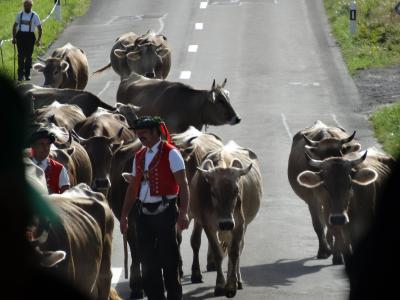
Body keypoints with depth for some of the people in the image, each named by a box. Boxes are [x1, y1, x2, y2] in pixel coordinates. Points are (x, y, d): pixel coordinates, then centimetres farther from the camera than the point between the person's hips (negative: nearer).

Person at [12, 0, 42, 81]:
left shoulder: (35, 16, 0)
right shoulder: (20, 14, 8)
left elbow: (39, 28, 2)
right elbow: (15, 26, 17)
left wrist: (38, 39, -7)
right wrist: (14, 37, 10)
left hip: (30, 36, -1)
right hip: (20, 36, 1)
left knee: (28, 56, 4)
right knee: (21, 56, -3)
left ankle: (27, 74, 14)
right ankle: (20, 74, 0)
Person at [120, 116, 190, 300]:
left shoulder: (170, 153, -5)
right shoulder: (139, 156, 15)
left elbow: (183, 185, -10)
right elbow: (133, 188, 20)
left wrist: (183, 213, -20)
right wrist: (124, 215, 15)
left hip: (164, 212, -6)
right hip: (144, 214, 6)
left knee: (169, 260, -3)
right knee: (148, 261, 7)